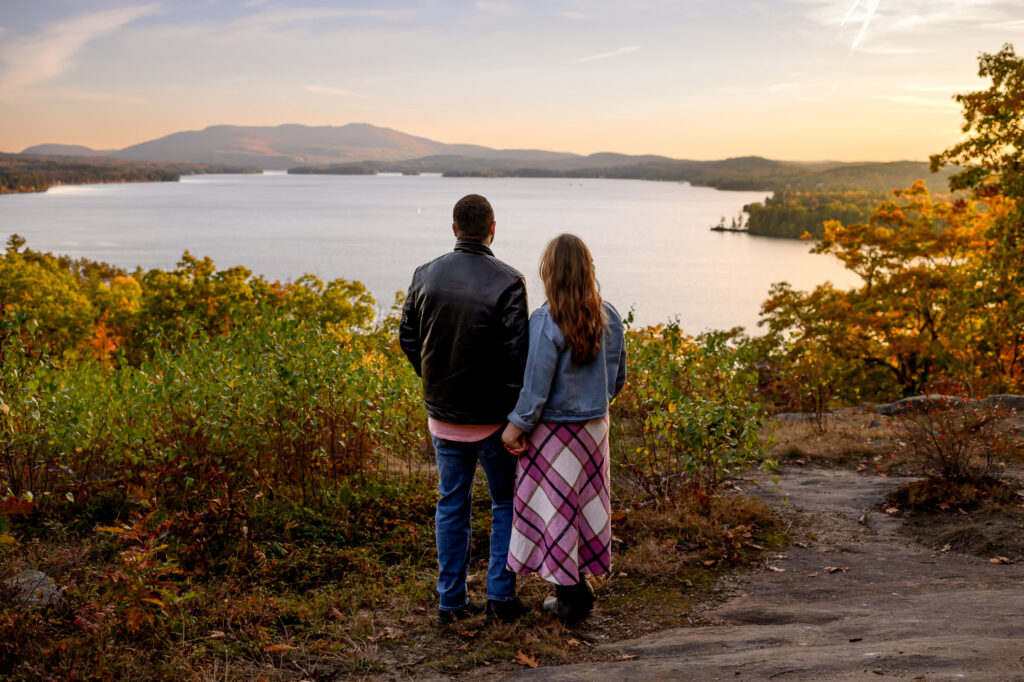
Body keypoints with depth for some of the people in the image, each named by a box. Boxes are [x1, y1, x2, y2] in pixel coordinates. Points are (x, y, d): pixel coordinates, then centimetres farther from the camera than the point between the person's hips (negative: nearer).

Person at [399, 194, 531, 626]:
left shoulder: (426, 276, -1)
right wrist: (516, 410, -7)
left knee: (451, 505, 15)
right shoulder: (507, 282, -16)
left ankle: (451, 600, 20)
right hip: (493, 415, -4)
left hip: (443, 414, 4)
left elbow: (408, 338, 7)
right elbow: (517, 351, -18)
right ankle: (500, 597, 13)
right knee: (506, 503, 13)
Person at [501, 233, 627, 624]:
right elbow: (617, 379, 8)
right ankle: (575, 592, 25)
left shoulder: (546, 322, -19)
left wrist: (517, 425, -6)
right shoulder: (609, 318, 0)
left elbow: (536, 386, -18)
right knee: (586, 504, 15)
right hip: (594, 426, 6)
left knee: (555, 508, 6)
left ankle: (572, 593, 11)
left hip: (554, 429, -6)